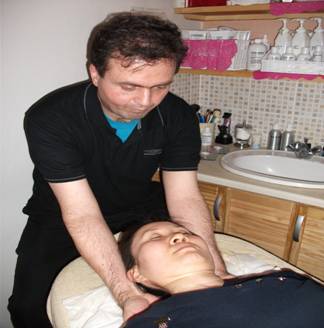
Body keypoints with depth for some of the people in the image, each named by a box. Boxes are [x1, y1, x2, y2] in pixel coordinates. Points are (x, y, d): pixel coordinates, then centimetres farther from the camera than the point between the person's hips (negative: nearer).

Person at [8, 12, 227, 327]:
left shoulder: (179, 116, -18)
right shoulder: (47, 119, -29)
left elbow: (185, 198, -19)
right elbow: (82, 215, -31)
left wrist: (219, 276, -32)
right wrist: (127, 293, -42)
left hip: (142, 209, 3)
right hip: (62, 217, -1)